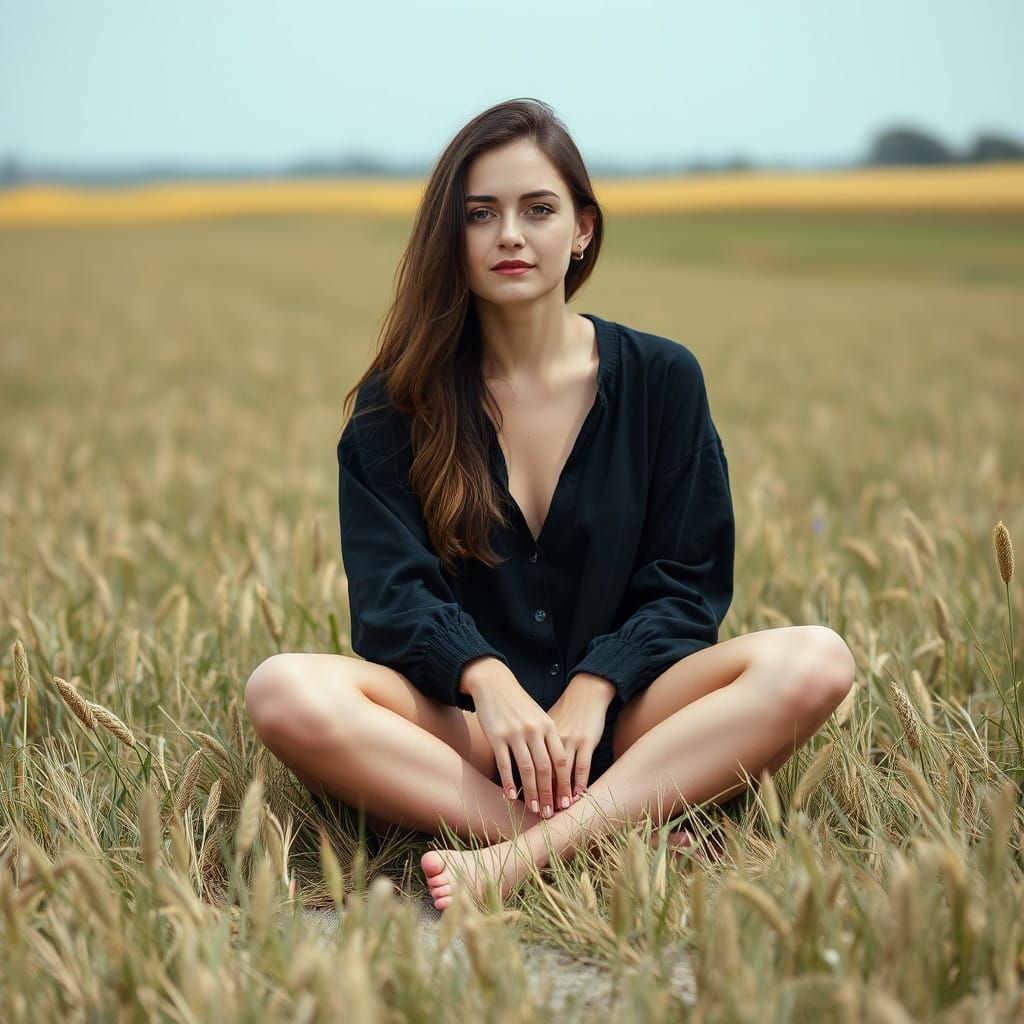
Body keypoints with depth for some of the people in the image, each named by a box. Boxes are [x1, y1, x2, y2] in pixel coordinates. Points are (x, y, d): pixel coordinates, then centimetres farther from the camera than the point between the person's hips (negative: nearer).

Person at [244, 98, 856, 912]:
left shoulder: (661, 378, 7)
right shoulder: (400, 400, 6)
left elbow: (687, 582, 4)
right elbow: (391, 591, -4)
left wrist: (591, 691, -15)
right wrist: (486, 680, -25)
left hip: (618, 719, 1)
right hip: (458, 728, 0)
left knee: (815, 662, -27)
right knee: (287, 692, -31)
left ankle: (528, 851, -36)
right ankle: (616, 844, -34)